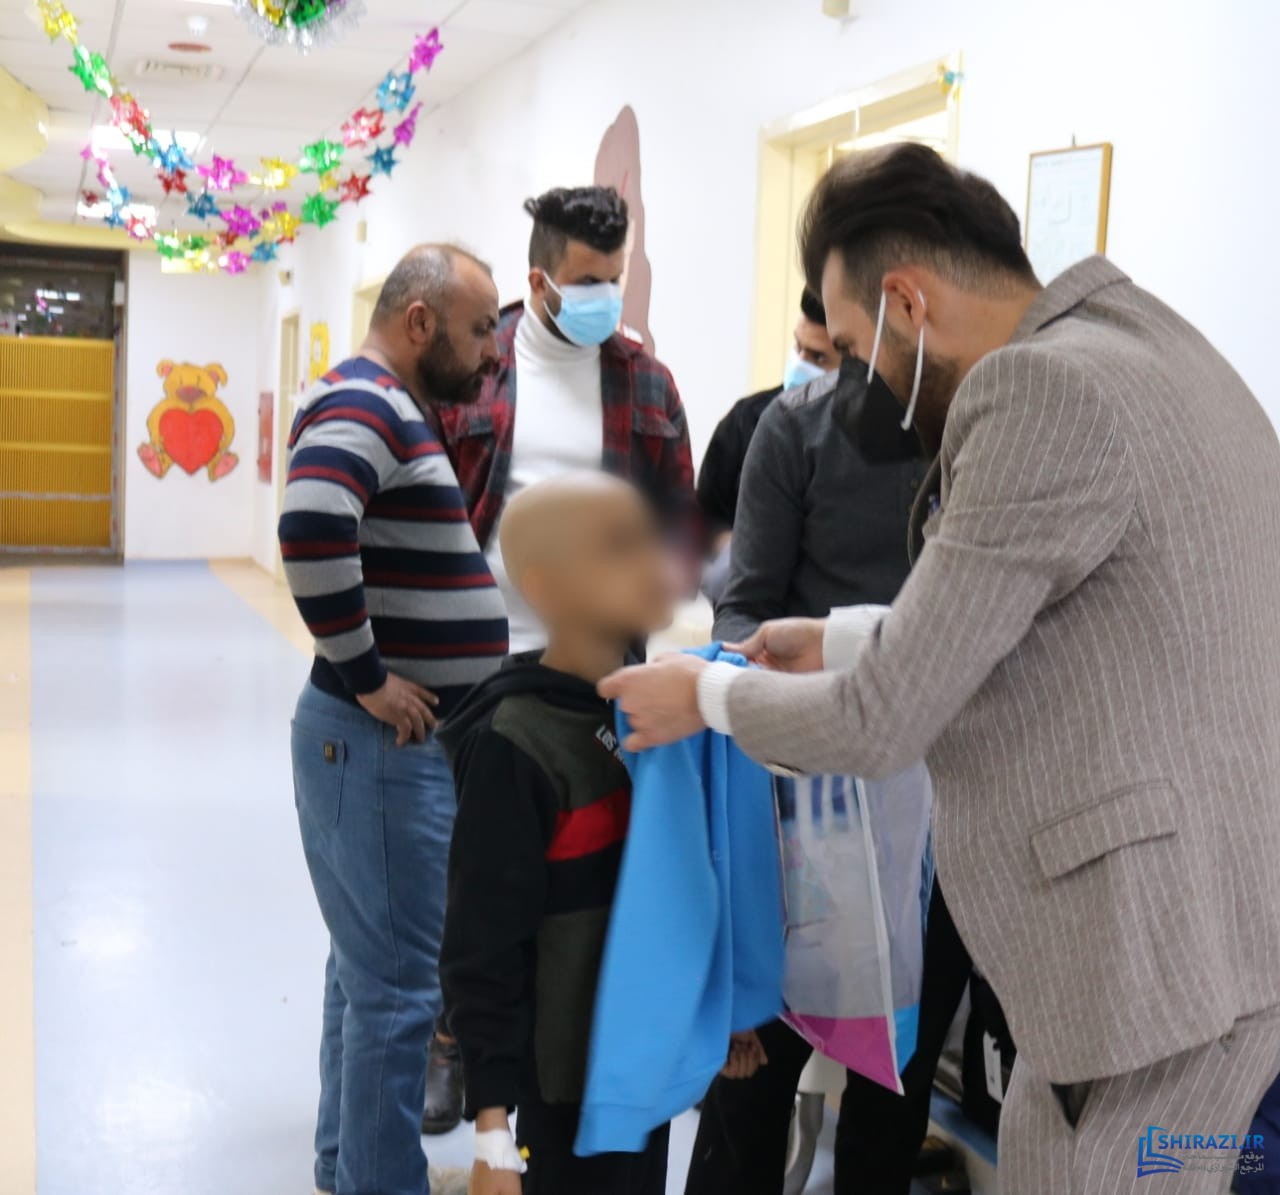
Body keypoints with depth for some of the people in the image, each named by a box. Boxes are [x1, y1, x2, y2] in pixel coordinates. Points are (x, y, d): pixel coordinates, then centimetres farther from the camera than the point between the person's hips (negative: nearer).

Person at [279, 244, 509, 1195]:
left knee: (370, 967, 19)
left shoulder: (398, 410, 16)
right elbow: (312, 529, -33)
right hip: (383, 741, -10)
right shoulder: (362, 404, -15)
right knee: (399, 989, -4)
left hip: (411, 741, 10)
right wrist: (364, 675, -24)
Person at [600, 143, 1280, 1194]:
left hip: (1161, 946, -9)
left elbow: (886, 719, -16)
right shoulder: (1147, 344, 11)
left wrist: (709, 696, 2)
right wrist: (842, 642, 21)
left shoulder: (1041, 386, -18)